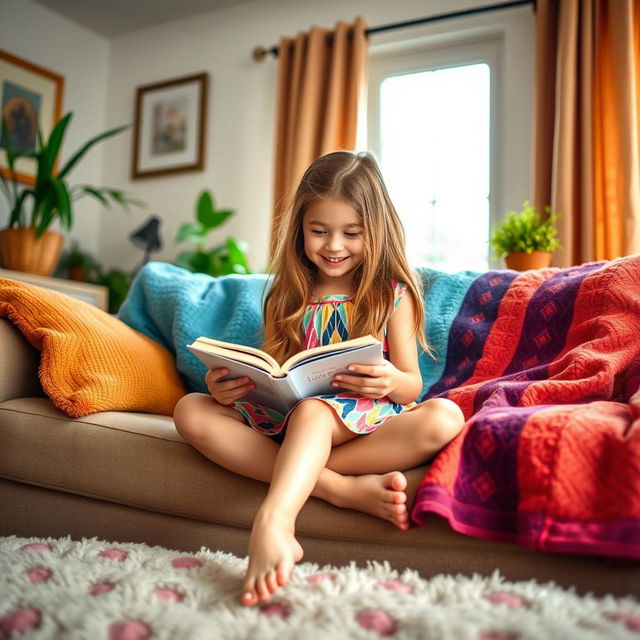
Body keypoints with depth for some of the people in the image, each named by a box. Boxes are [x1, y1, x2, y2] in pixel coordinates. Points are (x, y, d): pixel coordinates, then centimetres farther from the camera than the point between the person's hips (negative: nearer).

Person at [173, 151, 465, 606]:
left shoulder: (392, 293, 4)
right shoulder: (287, 296, 13)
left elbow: (412, 384, 1)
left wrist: (392, 382, -25)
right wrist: (230, 387, -12)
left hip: (367, 419, -2)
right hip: (284, 414, 3)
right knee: (191, 411, -20)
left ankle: (273, 522, -44)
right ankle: (345, 488, -31)